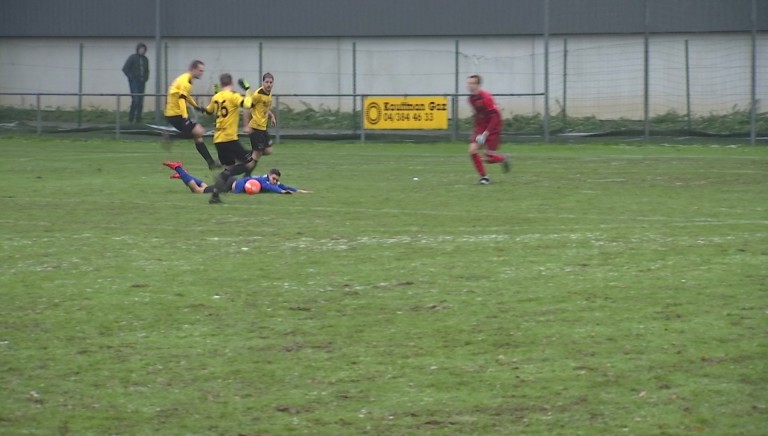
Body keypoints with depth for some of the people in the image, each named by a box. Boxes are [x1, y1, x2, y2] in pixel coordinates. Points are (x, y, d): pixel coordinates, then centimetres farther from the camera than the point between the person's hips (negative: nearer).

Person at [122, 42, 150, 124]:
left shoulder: (145, 59, 13)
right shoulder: (132, 58, -4)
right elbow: (125, 68, -5)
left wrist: (146, 78, 9)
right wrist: (131, 77, -10)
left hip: (142, 83, 6)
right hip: (134, 82, -6)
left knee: (140, 101, 3)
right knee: (135, 100, -15)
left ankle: (138, 119, 8)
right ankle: (131, 118, -9)